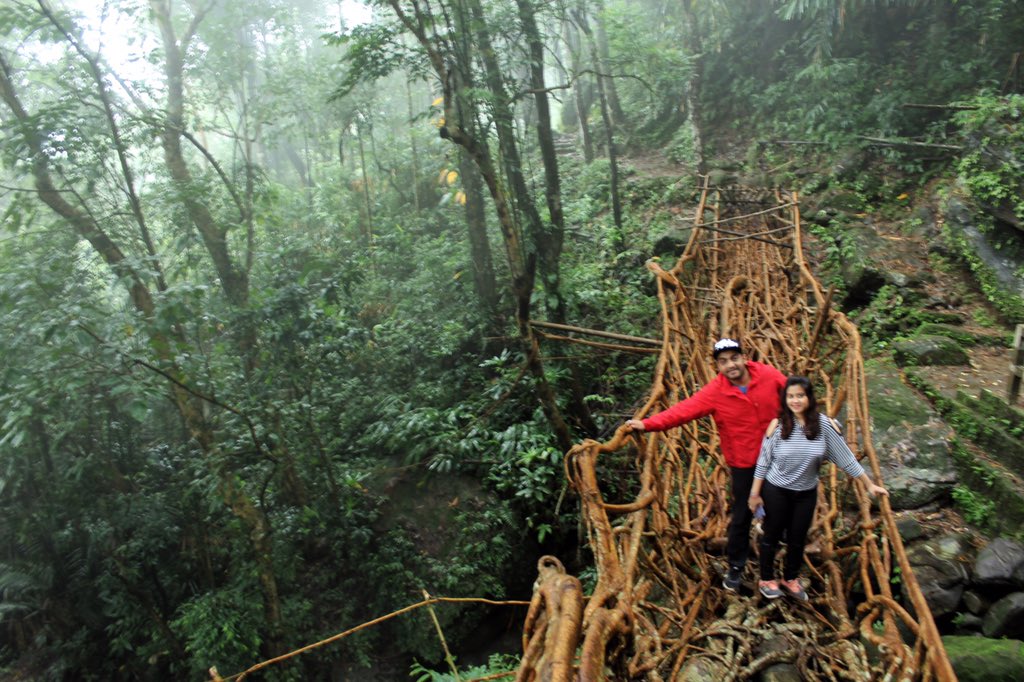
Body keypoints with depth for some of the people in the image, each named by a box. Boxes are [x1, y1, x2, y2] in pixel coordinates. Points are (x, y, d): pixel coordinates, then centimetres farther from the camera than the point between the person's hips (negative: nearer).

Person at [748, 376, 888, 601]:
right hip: (776, 491, -2)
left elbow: (846, 457, -4)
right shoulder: (777, 425, -16)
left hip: (807, 493, 2)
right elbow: (763, 461, -9)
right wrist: (755, 493, -6)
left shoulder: (824, 424, -12)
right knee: (772, 536, 13)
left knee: (798, 539, 17)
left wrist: (869, 484, -1)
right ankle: (766, 580, 34)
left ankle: (790, 579, 40)